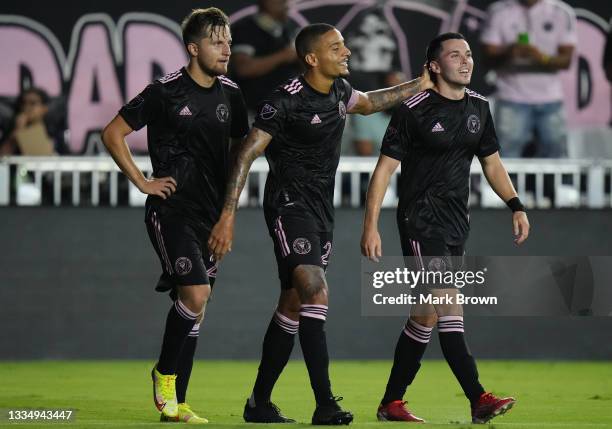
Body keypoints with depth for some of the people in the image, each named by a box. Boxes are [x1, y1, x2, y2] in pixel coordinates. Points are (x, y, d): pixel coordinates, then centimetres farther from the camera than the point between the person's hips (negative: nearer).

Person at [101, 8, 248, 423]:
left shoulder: (230, 93, 8)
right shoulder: (166, 92, -9)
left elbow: (241, 143, 25)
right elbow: (113, 133, -4)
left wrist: (230, 197, 14)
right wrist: (142, 182, -6)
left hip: (211, 213, 6)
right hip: (172, 210, -6)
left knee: (194, 307, 6)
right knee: (196, 294, -20)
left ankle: (175, 403, 12)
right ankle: (165, 373, 2)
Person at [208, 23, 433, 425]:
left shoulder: (339, 90, 8)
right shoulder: (286, 101, -16)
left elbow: (367, 103, 32)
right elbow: (247, 154, -15)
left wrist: (419, 85, 32)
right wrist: (228, 215, -20)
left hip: (322, 209, 8)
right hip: (289, 205, -8)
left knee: (293, 304, 10)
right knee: (315, 291, -23)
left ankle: (259, 402, 18)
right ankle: (325, 405, -27)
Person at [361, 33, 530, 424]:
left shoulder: (478, 107, 10)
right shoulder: (414, 110, -9)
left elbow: (491, 161, 21)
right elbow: (385, 167, -8)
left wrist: (516, 205, 10)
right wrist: (371, 225, -13)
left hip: (456, 223, 7)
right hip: (421, 220, -7)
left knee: (427, 314, 7)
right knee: (448, 303, -16)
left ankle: (392, 403, 14)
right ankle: (479, 399, -20)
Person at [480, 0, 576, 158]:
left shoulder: (563, 13, 2)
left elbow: (566, 60, -2)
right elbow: (489, 58, -1)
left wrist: (542, 57, -23)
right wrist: (507, 53, -24)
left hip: (551, 102, 1)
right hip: (512, 99, -1)